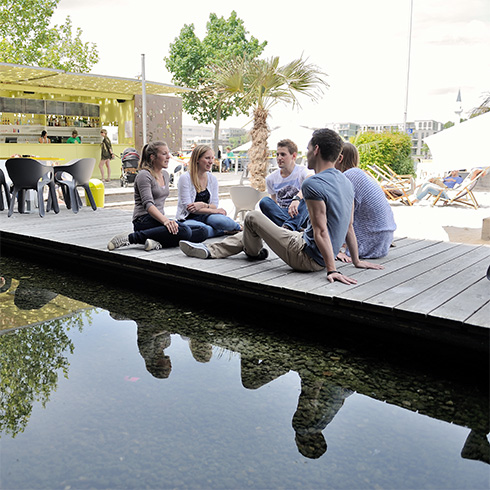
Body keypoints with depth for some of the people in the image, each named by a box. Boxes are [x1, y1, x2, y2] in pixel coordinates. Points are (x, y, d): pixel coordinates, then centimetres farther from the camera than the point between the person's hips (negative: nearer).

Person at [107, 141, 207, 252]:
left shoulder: (165, 174, 18)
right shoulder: (144, 175, -8)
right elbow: (148, 204, -22)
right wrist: (165, 220, -37)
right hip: (144, 220, -8)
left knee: (202, 232, -10)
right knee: (184, 230, -34)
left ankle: (159, 242, -24)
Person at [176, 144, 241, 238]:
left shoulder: (212, 179, 8)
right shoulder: (185, 178, -10)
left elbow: (214, 205, 5)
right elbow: (188, 208, -14)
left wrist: (203, 205, -19)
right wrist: (214, 210, -15)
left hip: (204, 216, 4)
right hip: (188, 218, -4)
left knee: (220, 220, -32)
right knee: (204, 229, -38)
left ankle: (239, 228, -1)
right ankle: (225, 231, -12)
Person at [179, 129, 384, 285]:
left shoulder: (313, 184, -24)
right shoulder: (346, 182, 5)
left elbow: (321, 231, -28)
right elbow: (349, 226, 9)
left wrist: (332, 270, -27)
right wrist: (356, 261, 14)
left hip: (307, 258, -9)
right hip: (319, 259, 10)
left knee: (253, 218, 2)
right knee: (250, 231, 19)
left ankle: (254, 253, 31)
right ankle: (211, 251, 32)